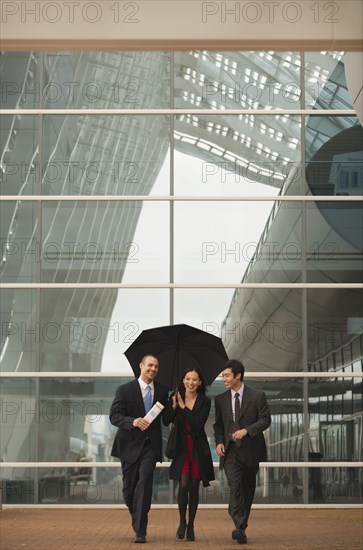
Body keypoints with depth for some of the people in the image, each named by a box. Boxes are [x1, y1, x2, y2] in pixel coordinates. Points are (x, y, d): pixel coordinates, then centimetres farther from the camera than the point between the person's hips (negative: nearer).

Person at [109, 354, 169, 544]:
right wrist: (133, 421, -26)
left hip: (150, 445, 0)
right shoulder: (125, 390, -1)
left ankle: (140, 531, -16)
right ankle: (138, 520, 35)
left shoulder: (162, 391, 8)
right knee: (129, 488, 8)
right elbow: (114, 416, -11)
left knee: (144, 484, -16)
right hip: (130, 444, 0)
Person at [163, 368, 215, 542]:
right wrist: (174, 406, -18)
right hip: (181, 447, 0)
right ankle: (182, 522, 8)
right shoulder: (175, 397, 2)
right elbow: (166, 422, -3)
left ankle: (190, 526, 16)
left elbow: (199, 424, -14)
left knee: (194, 488, 4)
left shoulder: (204, 401, -2)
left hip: (198, 449, 0)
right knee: (183, 485, -13)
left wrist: (184, 407, -15)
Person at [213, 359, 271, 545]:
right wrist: (219, 442, -2)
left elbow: (265, 420, -4)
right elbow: (218, 424, 15)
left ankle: (241, 526, 22)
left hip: (250, 450, 0)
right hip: (230, 451, 0)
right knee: (235, 487, -14)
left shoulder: (257, 396, -1)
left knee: (248, 489, 8)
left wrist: (246, 430, -18)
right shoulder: (221, 399, 8)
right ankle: (240, 528, -21)